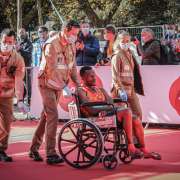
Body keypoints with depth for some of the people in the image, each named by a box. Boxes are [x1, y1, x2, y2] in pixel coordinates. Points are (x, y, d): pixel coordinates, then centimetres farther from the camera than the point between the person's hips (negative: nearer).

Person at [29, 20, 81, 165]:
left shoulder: (71, 45, 6)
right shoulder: (52, 45, -19)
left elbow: (72, 67, 10)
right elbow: (52, 70, -25)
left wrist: (78, 84, -1)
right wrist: (64, 87, -29)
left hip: (58, 84, 8)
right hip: (47, 83, -8)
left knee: (46, 116, 11)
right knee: (53, 116, -15)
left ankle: (34, 149, 20)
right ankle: (51, 154, -15)